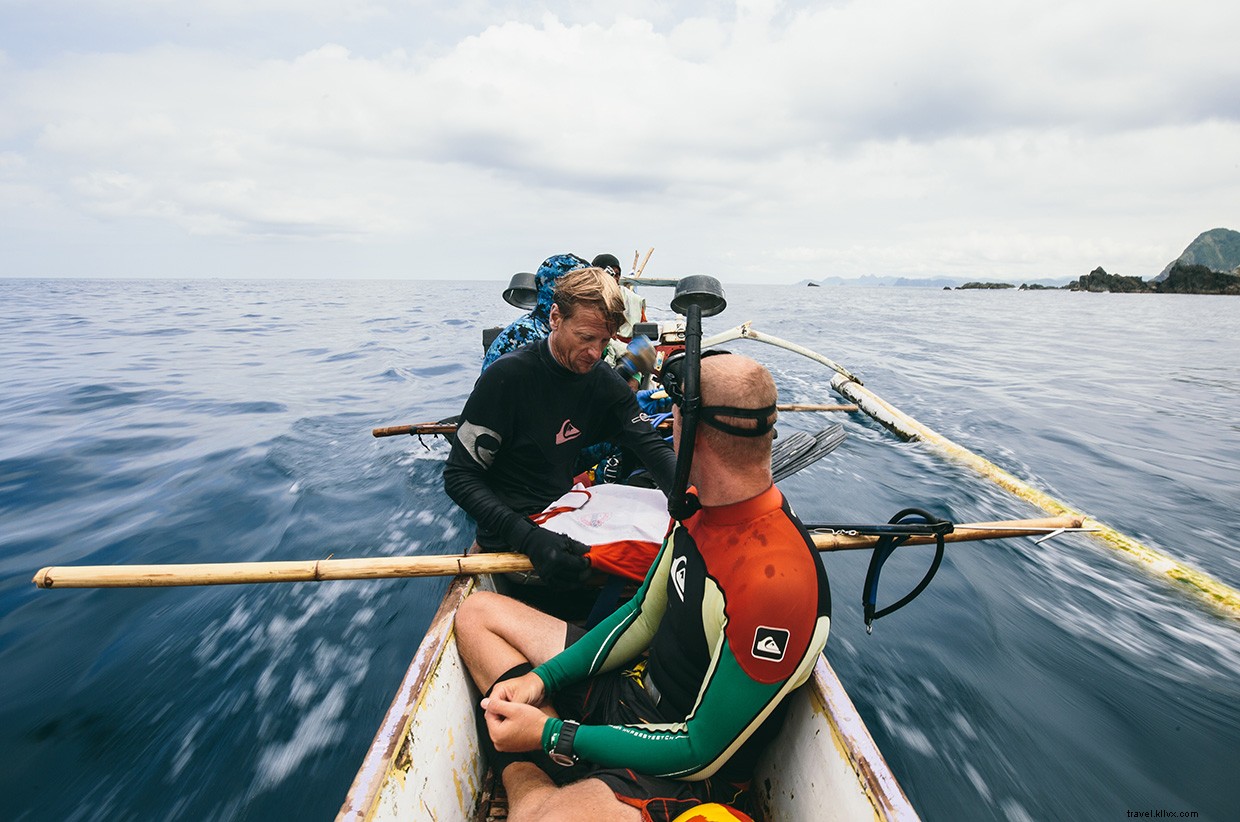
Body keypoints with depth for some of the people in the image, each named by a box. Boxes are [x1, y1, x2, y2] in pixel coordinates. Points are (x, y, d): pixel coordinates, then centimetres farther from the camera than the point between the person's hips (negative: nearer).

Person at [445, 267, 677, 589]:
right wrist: (529, 538, -32)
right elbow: (459, 476, -17)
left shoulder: (606, 382, -1)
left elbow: (653, 448, -5)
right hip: (511, 539, -7)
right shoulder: (507, 375, -18)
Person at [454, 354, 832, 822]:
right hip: (633, 683, 9)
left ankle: (528, 784, -7)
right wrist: (543, 677, -4)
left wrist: (553, 737, -18)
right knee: (477, 612, 7)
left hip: (683, 772, -8)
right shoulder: (698, 505, -4)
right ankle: (530, 782, -5)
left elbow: (702, 754, -23)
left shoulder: (777, 580, -32)